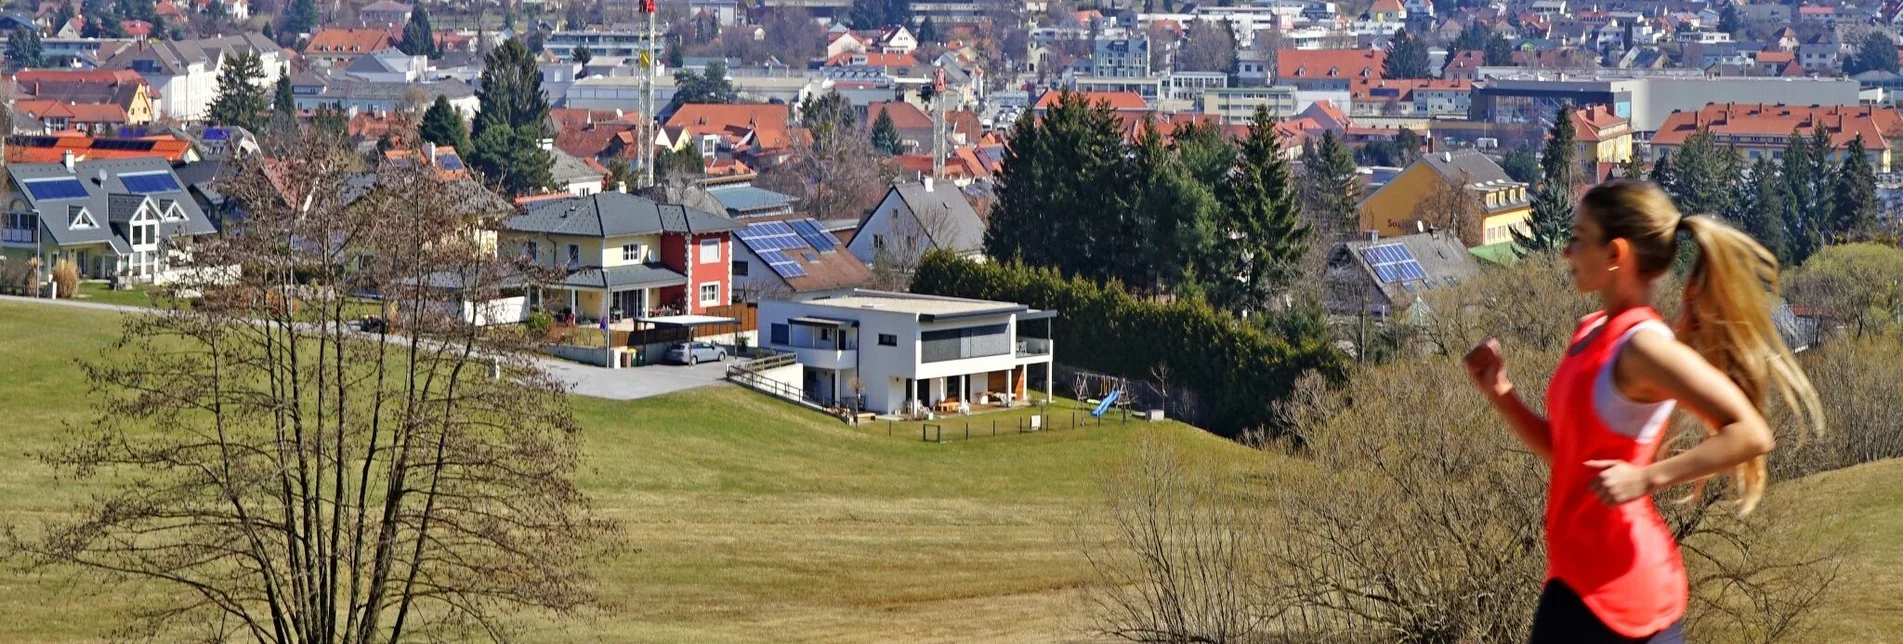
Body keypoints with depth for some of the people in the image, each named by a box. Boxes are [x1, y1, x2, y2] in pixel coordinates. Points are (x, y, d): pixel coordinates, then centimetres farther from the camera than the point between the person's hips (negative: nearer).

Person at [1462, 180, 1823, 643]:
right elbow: (1565, 454, 17)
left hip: (1607, 586, -9)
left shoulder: (1643, 346, -17)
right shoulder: (1592, 333, 10)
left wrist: (1646, 479, -26)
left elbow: (1750, 434, -22)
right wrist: (1500, 394, 5)